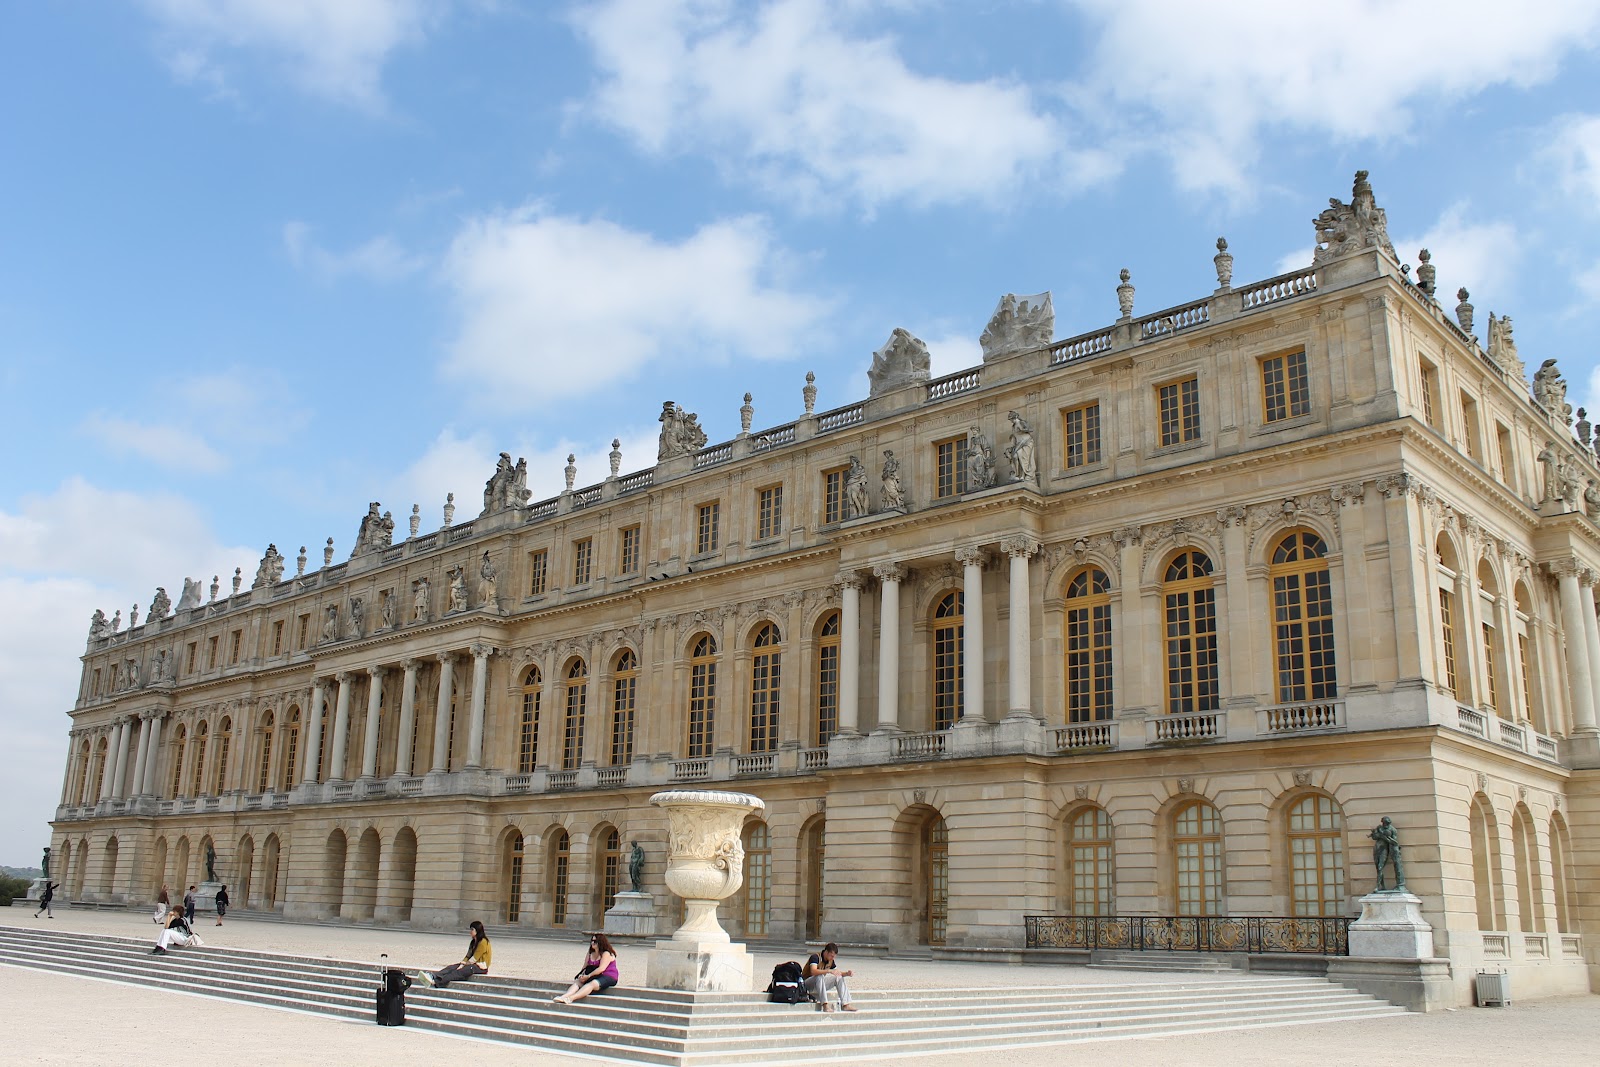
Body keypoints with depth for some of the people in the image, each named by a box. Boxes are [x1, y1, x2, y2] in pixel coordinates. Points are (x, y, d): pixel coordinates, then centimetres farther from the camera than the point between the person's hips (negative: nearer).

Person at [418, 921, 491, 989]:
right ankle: (432, 976, -40)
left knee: (459, 972, -32)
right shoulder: (473, 942, 19)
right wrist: (462, 964, -6)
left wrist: (464, 965, -9)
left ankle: (435, 981, -51)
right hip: (472, 964, 9)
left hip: (481, 967, -9)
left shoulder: (483, 942, -11)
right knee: (451, 967, -16)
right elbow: (468, 955, 11)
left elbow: (475, 958, -15)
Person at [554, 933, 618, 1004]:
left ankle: (571, 998, -53)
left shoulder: (607, 954, -8)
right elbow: (585, 967, 12)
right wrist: (582, 975, -9)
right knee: (577, 981, -15)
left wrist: (588, 976, -21)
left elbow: (601, 969, -18)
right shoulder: (590, 954, 16)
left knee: (592, 983, -36)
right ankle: (564, 996, -37)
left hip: (608, 977, -8)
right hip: (594, 977, 8)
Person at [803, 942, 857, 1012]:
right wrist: (829, 971, -46)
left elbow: (837, 973, 12)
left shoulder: (831, 961, 3)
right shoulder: (815, 957, -21)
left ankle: (845, 1004, -12)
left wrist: (847, 973, -9)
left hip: (820, 983, 8)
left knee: (839, 977, -5)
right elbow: (813, 972, -38)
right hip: (807, 984, -8)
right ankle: (825, 1005, -42)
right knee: (820, 976, -37)